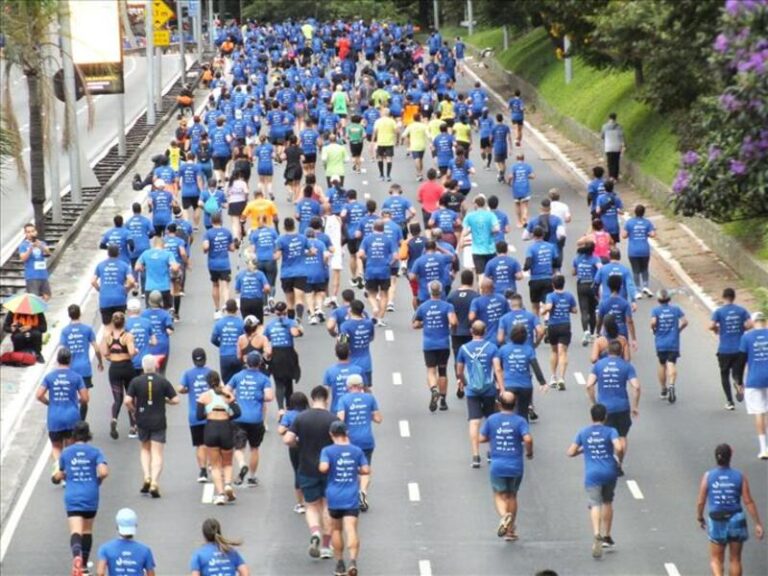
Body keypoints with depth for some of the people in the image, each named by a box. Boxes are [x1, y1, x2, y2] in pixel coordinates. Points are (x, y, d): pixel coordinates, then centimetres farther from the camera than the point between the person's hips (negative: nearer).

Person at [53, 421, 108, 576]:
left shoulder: (66, 453, 2)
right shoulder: (95, 452, -1)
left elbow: (59, 476, 9)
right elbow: (104, 472, -13)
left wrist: (61, 476, 32)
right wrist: (98, 482, 7)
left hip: (72, 497, -1)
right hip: (91, 496, 1)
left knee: (75, 532, -12)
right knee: (87, 531, 20)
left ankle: (77, 556, -41)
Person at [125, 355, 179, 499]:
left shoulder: (136, 381, -5)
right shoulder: (163, 381, -5)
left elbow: (127, 401, -11)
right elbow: (175, 400, -5)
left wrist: (133, 411, 7)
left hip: (142, 421, 1)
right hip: (159, 422, -1)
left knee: (145, 449, 21)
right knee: (157, 454, 2)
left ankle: (147, 477, 3)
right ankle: (154, 482, -12)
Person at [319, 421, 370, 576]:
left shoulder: (328, 451, -5)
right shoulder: (356, 451, 3)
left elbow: (323, 468, -20)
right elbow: (366, 470, 3)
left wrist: (321, 468, 3)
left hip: (334, 497, 0)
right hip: (351, 498, 0)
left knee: (336, 529, 17)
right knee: (351, 530, -9)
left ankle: (340, 563, 21)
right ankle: (353, 560, -29)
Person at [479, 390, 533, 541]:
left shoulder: (491, 420, -3)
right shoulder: (520, 421, -8)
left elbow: (482, 438, 3)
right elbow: (528, 439, -20)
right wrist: (529, 452, -2)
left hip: (497, 465, 0)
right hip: (515, 466, 0)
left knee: (499, 495, 8)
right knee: (512, 496, 16)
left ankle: (504, 515, -24)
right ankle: (510, 530, 20)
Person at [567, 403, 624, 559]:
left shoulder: (583, 433, 6)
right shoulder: (610, 432, -1)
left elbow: (571, 452, 5)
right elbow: (618, 447, -17)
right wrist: (618, 459, 2)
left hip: (592, 474, -1)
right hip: (609, 472, 1)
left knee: (595, 504, -11)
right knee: (607, 502, 21)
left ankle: (597, 534, -37)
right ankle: (606, 537, 28)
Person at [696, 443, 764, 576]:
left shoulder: (708, 476, -8)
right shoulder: (740, 476, -8)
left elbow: (701, 501, -5)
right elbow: (748, 502, -10)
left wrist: (700, 518, 14)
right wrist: (758, 524, -4)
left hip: (717, 522, 0)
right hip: (736, 520, 0)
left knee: (716, 560, 12)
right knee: (735, 559, 17)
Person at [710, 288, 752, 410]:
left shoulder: (719, 312, -5)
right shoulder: (742, 310, 2)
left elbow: (711, 326, -16)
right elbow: (749, 324, -8)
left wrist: (717, 330, 6)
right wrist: (741, 329, 11)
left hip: (724, 350, -2)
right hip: (740, 349, 2)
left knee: (725, 375, 12)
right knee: (738, 373, 13)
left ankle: (729, 401, 7)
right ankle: (739, 384, -21)